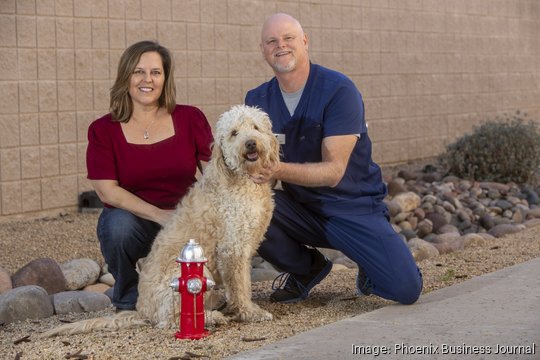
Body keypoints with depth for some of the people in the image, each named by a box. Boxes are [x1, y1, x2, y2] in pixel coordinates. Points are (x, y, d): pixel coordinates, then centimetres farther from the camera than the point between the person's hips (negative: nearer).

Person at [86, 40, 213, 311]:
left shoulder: (190, 118, 0)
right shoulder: (103, 130, -4)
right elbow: (107, 190, -12)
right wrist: (159, 215, -22)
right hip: (131, 218, -1)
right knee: (119, 225, -34)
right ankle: (127, 303, -4)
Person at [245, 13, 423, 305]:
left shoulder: (338, 90, -17)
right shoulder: (257, 99, 0)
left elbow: (334, 171, -22)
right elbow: (252, 159, -1)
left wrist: (279, 170, -38)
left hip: (354, 207, -4)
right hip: (301, 209, 4)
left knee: (406, 288, -23)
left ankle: (369, 265, 16)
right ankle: (307, 269, 3)